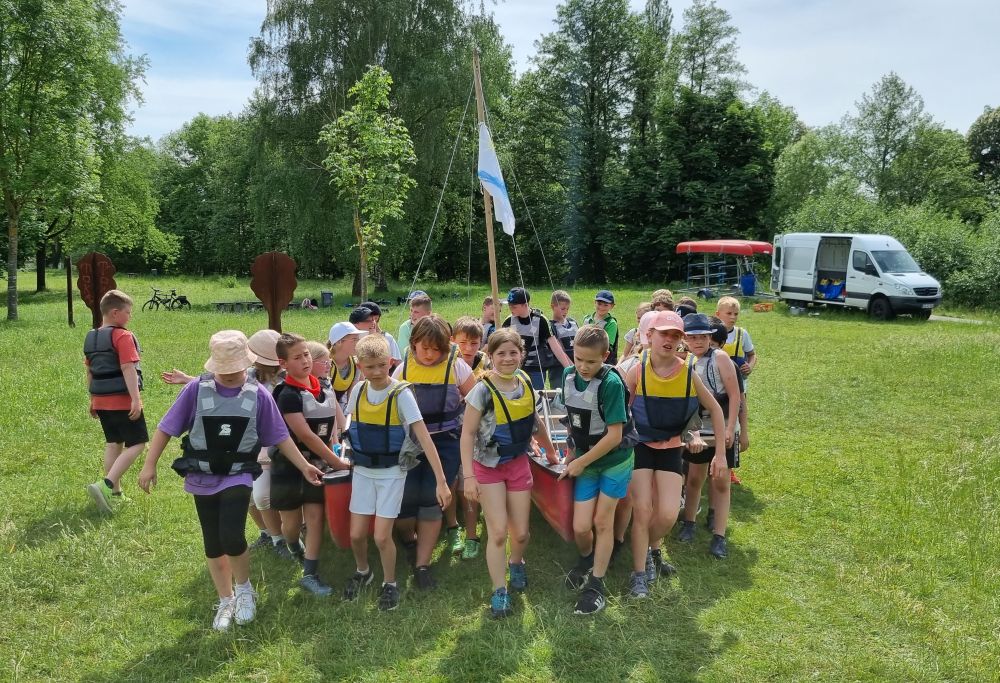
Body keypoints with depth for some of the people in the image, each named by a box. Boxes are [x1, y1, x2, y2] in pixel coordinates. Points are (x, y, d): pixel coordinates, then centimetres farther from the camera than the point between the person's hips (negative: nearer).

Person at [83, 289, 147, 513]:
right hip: (123, 400, -8)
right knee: (136, 443, -1)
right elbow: (128, 369, -21)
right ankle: (106, 485, -15)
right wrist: (136, 399, -22)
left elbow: (89, 371, 17)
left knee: (113, 443, 17)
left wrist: (93, 399, 24)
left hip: (101, 401, 8)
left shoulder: (91, 337, 12)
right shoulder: (122, 336, -14)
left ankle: (114, 493, 21)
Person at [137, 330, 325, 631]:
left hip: (238, 477, -1)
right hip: (202, 479, 2)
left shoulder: (258, 395, -6)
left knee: (232, 537, -18)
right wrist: (150, 465, -4)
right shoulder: (196, 389, -8)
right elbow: (166, 428, -2)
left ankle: (244, 589, 11)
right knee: (212, 545, 11)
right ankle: (226, 601, 31)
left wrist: (304, 466, -1)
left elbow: (279, 436, 1)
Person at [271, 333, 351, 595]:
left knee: (315, 518, -1)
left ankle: (310, 574, 9)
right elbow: (306, 436, -23)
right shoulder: (288, 395, -20)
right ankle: (295, 549, 44)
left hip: (317, 464, 4)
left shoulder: (324, 388, 0)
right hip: (289, 467, -4)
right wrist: (337, 462, -18)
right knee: (292, 522, 12)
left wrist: (333, 454, 0)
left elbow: (331, 425, 13)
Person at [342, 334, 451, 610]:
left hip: (392, 472, -4)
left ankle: (389, 584, 23)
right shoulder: (358, 391, -5)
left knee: (382, 536, -4)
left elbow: (424, 438, -23)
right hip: (363, 470, 4)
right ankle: (362, 572, 37)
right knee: (356, 534, 5)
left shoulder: (401, 394, -19)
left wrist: (441, 480, -28)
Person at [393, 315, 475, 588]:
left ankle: (422, 564, 10)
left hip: (445, 443, -1)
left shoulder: (455, 366, -5)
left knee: (430, 499, -6)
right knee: (405, 498, -7)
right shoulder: (404, 369, 2)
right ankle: (409, 538, 28)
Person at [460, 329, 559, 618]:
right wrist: (469, 476, -20)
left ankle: (516, 563, 41)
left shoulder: (525, 381, -3)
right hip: (488, 467, -4)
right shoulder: (483, 390, -20)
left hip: (518, 464, 4)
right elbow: (467, 433, -17)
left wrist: (550, 451, 21)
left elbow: (534, 418, 12)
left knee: (520, 533, 7)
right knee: (498, 532, -7)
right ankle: (499, 593, 11)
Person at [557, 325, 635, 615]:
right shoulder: (568, 375, -7)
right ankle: (586, 558, 34)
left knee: (602, 521, 4)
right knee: (580, 526, 0)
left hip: (615, 460, -4)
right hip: (585, 461, 4)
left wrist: (580, 462, -15)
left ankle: (597, 585, 22)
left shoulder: (611, 383, -23)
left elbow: (614, 435, -22)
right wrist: (573, 451, 8)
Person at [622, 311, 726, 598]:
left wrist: (720, 453, 1)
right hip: (640, 446, -2)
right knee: (642, 510, -6)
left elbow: (715, 410, 1)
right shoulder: (637, 371, -16)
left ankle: (651, 549, 31)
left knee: (668, 515, -3)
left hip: (670, 449, 2)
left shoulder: (688, 372, -11)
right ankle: (639, 574, 12)